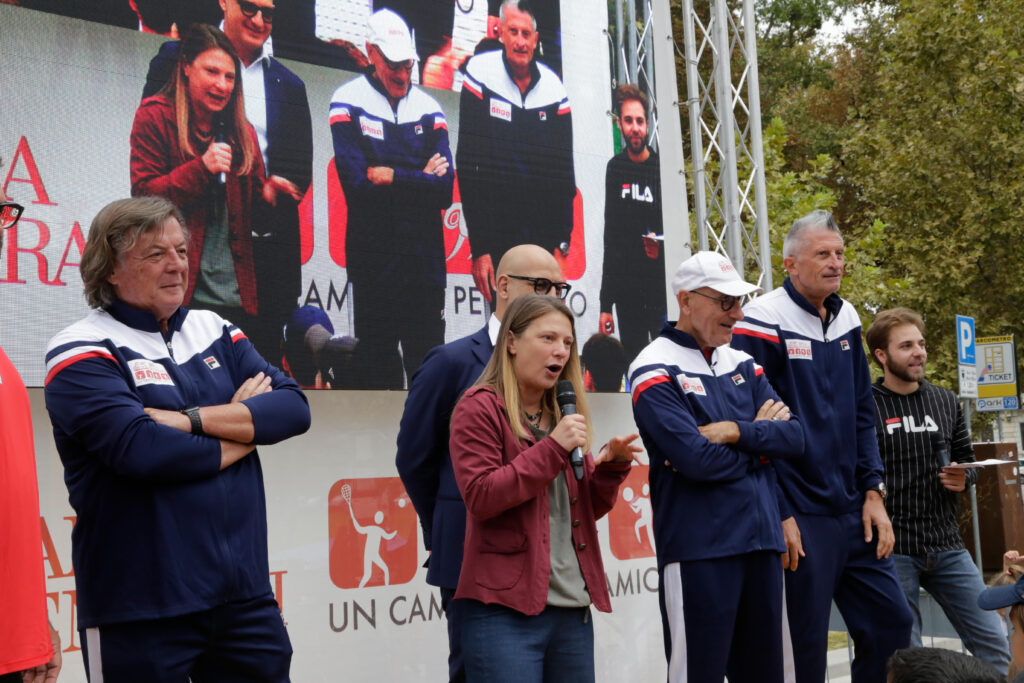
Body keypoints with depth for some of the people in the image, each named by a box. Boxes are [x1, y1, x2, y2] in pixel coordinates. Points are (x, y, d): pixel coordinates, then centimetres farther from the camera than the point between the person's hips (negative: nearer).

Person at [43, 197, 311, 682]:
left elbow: (293, 408, -1)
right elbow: (141, 449, -21)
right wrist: (247, 429, -7)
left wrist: (194, 419, -15)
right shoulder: (83, 353, -5)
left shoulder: (215, 332, 12)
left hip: (244, 593, 5)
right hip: (141, 611, -5)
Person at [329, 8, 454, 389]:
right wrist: (419, 180, -7)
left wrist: (391, 177, -10)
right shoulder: (348, 103, 0)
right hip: (373, 256, -2)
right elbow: (357, 185, -12)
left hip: (425, 257, 2)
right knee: (376, 362, 3)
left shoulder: (428, 108, 8)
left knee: (429, 362, 5)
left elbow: (444, 191, -2)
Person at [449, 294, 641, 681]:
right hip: (506, 608, -7)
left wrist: (611, 466, -2)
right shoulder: (479, 407, -4)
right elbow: (480, 496, -15)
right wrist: (551, 448, -17)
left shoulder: (562, 412, 16)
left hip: (572, 607, 7)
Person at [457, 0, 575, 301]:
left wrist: (562, 241, 0)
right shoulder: (481, 75, -6)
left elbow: (564, 171, 8)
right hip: (497, 231, -3)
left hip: (542, 235, 3)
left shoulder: (553, 88, 4)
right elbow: (469, 166, -8)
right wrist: (479, 248, -13)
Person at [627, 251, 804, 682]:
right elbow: (697, 460, -18)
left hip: (761, 542, 7)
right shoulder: (656, 372, -6)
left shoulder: (743, 366, 16)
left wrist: (737, 432, -12)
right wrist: (762, 438, -2)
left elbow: (794, 437, 5)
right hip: (698, 547, -7)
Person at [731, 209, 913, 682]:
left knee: (892, 624, 9)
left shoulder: (846, 319, 11)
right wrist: (779, 515, -16)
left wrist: (873, 493, 8)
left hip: (855, 513, 7)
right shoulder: (762, 325, -11)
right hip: (800, 518, -7)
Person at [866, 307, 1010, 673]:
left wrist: (963, 477, 0)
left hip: (947, 546, 5)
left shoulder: (946, 402, 12)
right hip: (892, 548, -5)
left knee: (993, 643, 5)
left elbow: (968, 461, 21)